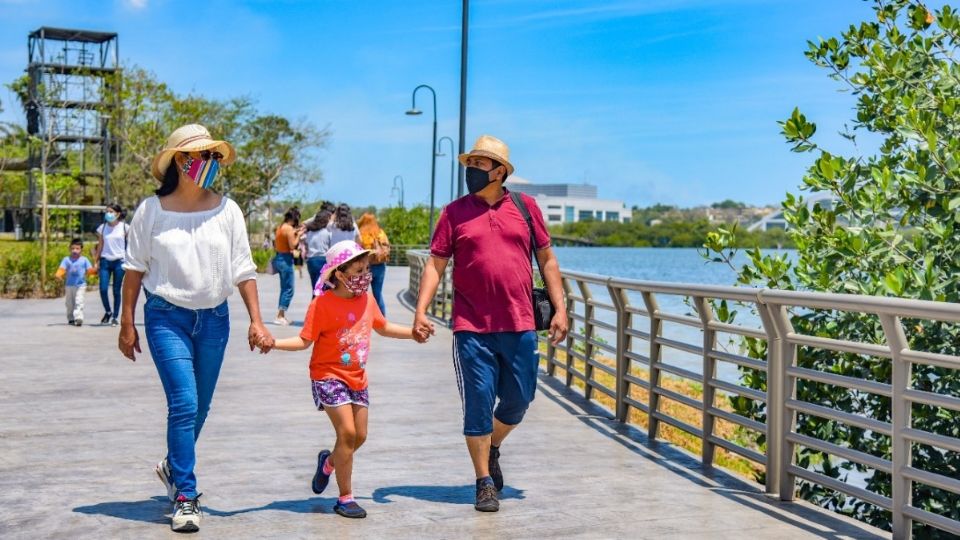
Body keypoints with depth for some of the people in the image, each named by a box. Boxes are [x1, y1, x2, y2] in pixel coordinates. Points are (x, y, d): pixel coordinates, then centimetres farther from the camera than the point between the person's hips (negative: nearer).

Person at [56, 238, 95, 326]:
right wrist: (59, 275, -28)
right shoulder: (66, 259, 3)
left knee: (79, 302, -15)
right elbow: (62, 269, -8)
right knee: (70, 303, 10)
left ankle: (78, 318, -22)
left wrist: (94, 269, -24)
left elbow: (89, 270, -2)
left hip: (81, 285, -2)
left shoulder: (84, 260, 3)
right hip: (69, 285, 2)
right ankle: (71, 319, 22)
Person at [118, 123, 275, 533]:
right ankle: (185, 498, -4)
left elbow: (243, 270, 3)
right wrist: (127, 323, 2)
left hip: (214, 318, 3)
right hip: (167, 318, -3)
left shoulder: (227, 211, 1)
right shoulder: (152, 211, -4)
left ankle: (175, 466, 40)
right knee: (184, 403, -13)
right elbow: (135, 268, 2)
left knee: (200, 407, 13)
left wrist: (256, 321, -2)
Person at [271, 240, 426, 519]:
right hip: (329, 376, -6)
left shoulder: (367, 300, 5)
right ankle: (345, 498, 0)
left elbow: (383, 327, 23)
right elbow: (305, 340, -14)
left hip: (357, 378, 7)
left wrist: (412, 333, 23)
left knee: (360, 435, 7)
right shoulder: (322, 304, -14)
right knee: (347, 432, -14)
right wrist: (274, 342, -27)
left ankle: (328, 461, 40)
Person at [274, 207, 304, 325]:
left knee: (284, 288, 16)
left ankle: (281, 316, 19)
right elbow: (293, 246, -19)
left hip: (279, 257, 9)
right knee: (288, 289, -4)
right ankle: (279, 317, -6)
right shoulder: (289, 228, -15)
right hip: (286, 259, -9)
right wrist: (298, 235, -5)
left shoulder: (280, 227, 12)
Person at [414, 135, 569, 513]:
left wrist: (559, 309, 5)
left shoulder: (525, 207, 7)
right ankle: (485, 482, 15)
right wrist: (421, 310, -9)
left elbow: (547, 259, 11)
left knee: (518, 399, 10)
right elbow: (435, 264, 2)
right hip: (472, 329, -2)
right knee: (478, 403, 1)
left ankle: (492, 450, 39)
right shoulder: (455, 212, 4)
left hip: (520, 326, 2)